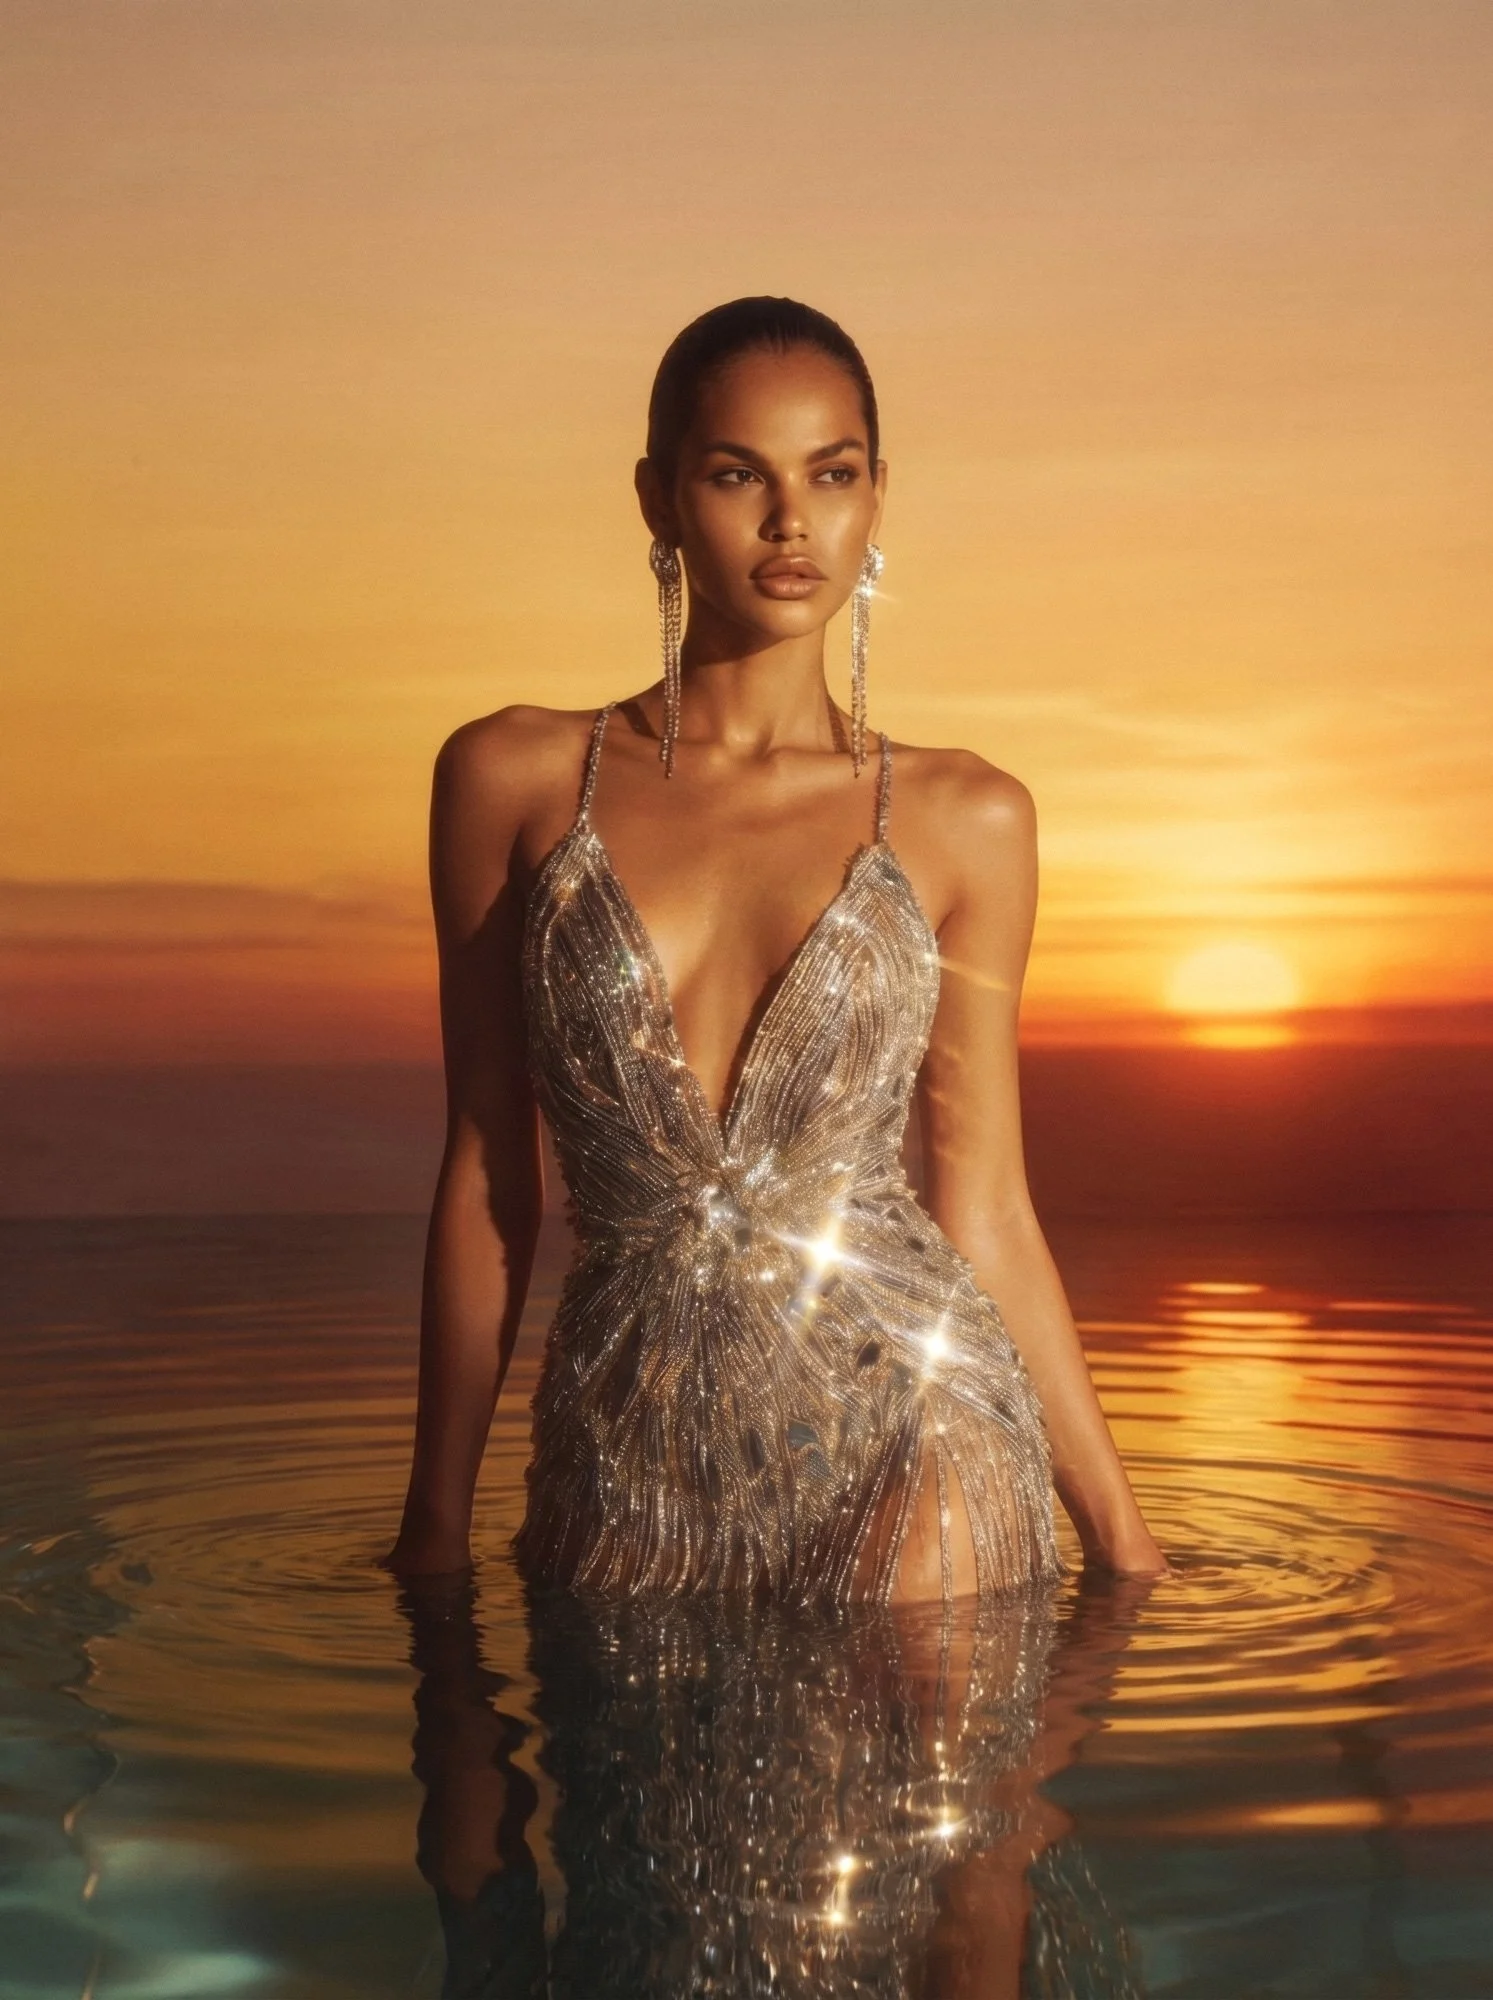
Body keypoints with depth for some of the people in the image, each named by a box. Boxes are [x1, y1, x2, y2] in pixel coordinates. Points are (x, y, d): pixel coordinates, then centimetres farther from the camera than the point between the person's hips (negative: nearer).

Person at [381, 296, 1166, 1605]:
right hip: (632, 1478, 1)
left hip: (906, 1414, -1)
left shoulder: (963, 819, 3)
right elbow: (487, 1178, 6)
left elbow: (986, 1209, 6)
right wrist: (434, 1527, 9)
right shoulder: (513, 780, 3)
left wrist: (1124, 1544, 6)